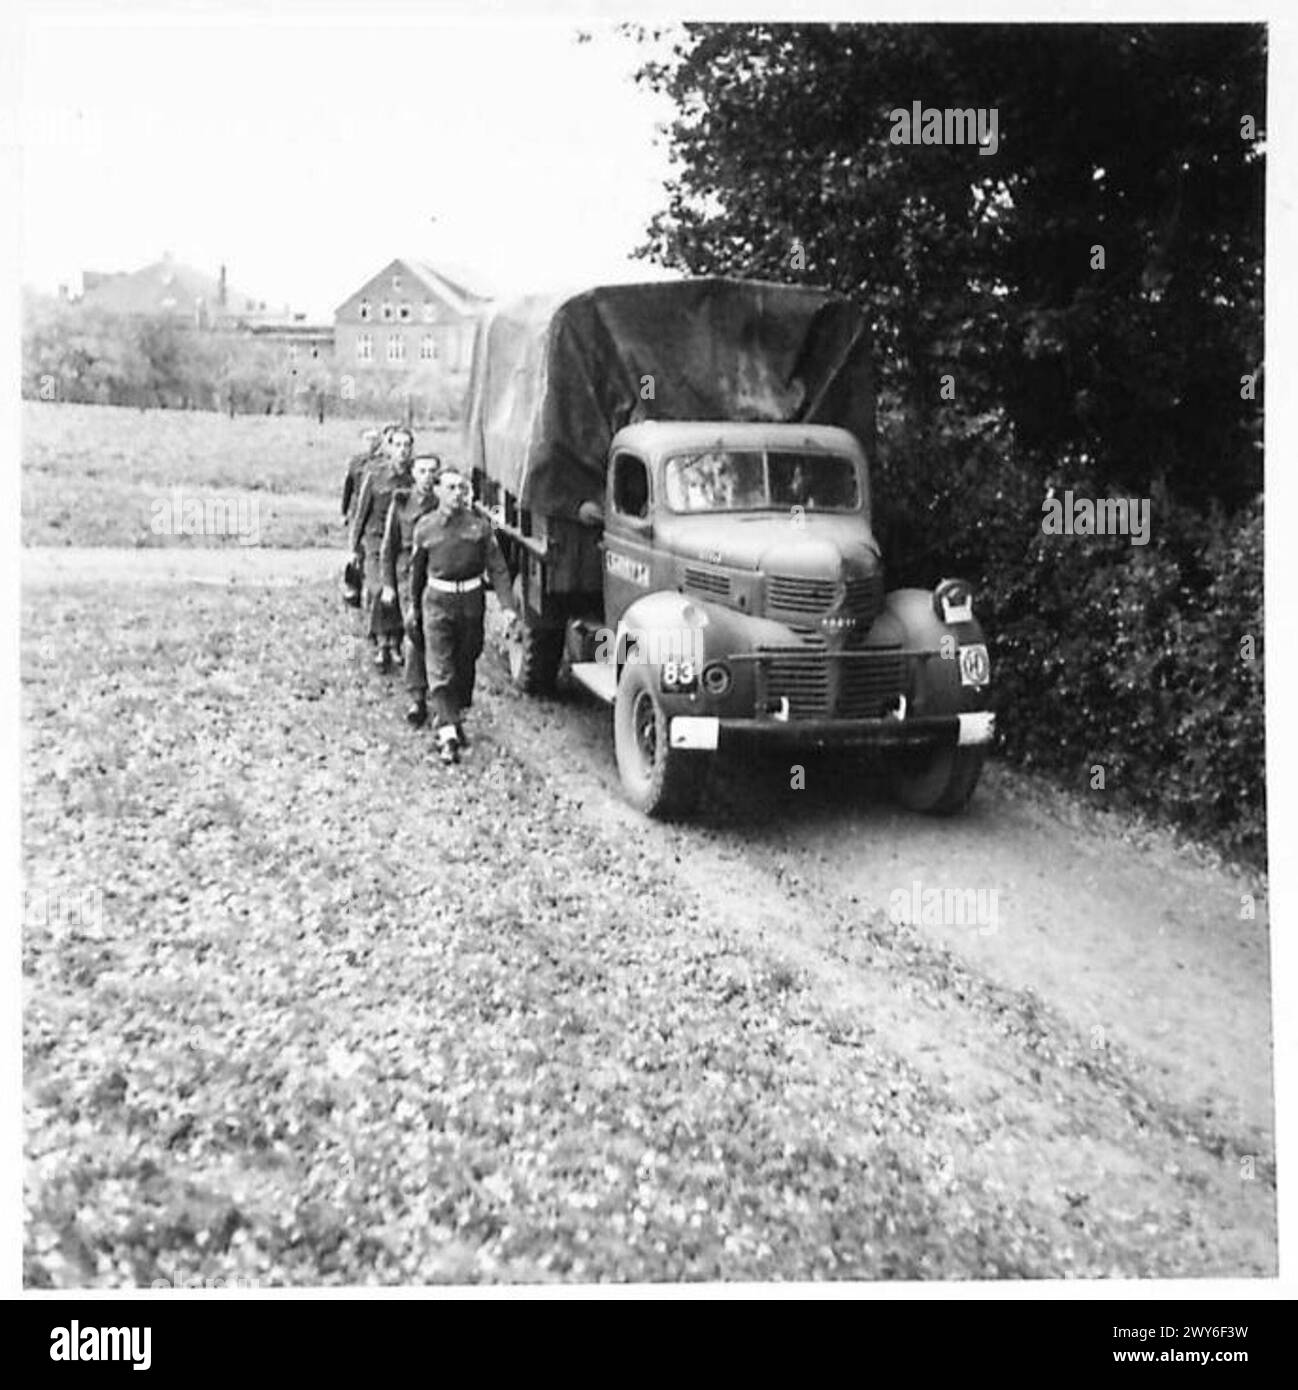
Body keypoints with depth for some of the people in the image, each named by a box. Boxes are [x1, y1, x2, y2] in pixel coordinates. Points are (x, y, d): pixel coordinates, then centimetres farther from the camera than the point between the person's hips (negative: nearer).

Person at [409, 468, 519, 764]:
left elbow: (497, 568, 0)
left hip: (471, 599, 2)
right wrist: (413, 606, 18)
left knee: (466, 664, 14)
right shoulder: (425, 526, 3)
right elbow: (417, 569, 14)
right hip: (438, 599, -2)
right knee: (440, 668, -9)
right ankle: (447, 732, -13)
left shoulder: (479, 524, 2)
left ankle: (452, 715, 35)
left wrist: (509, 606, -9)